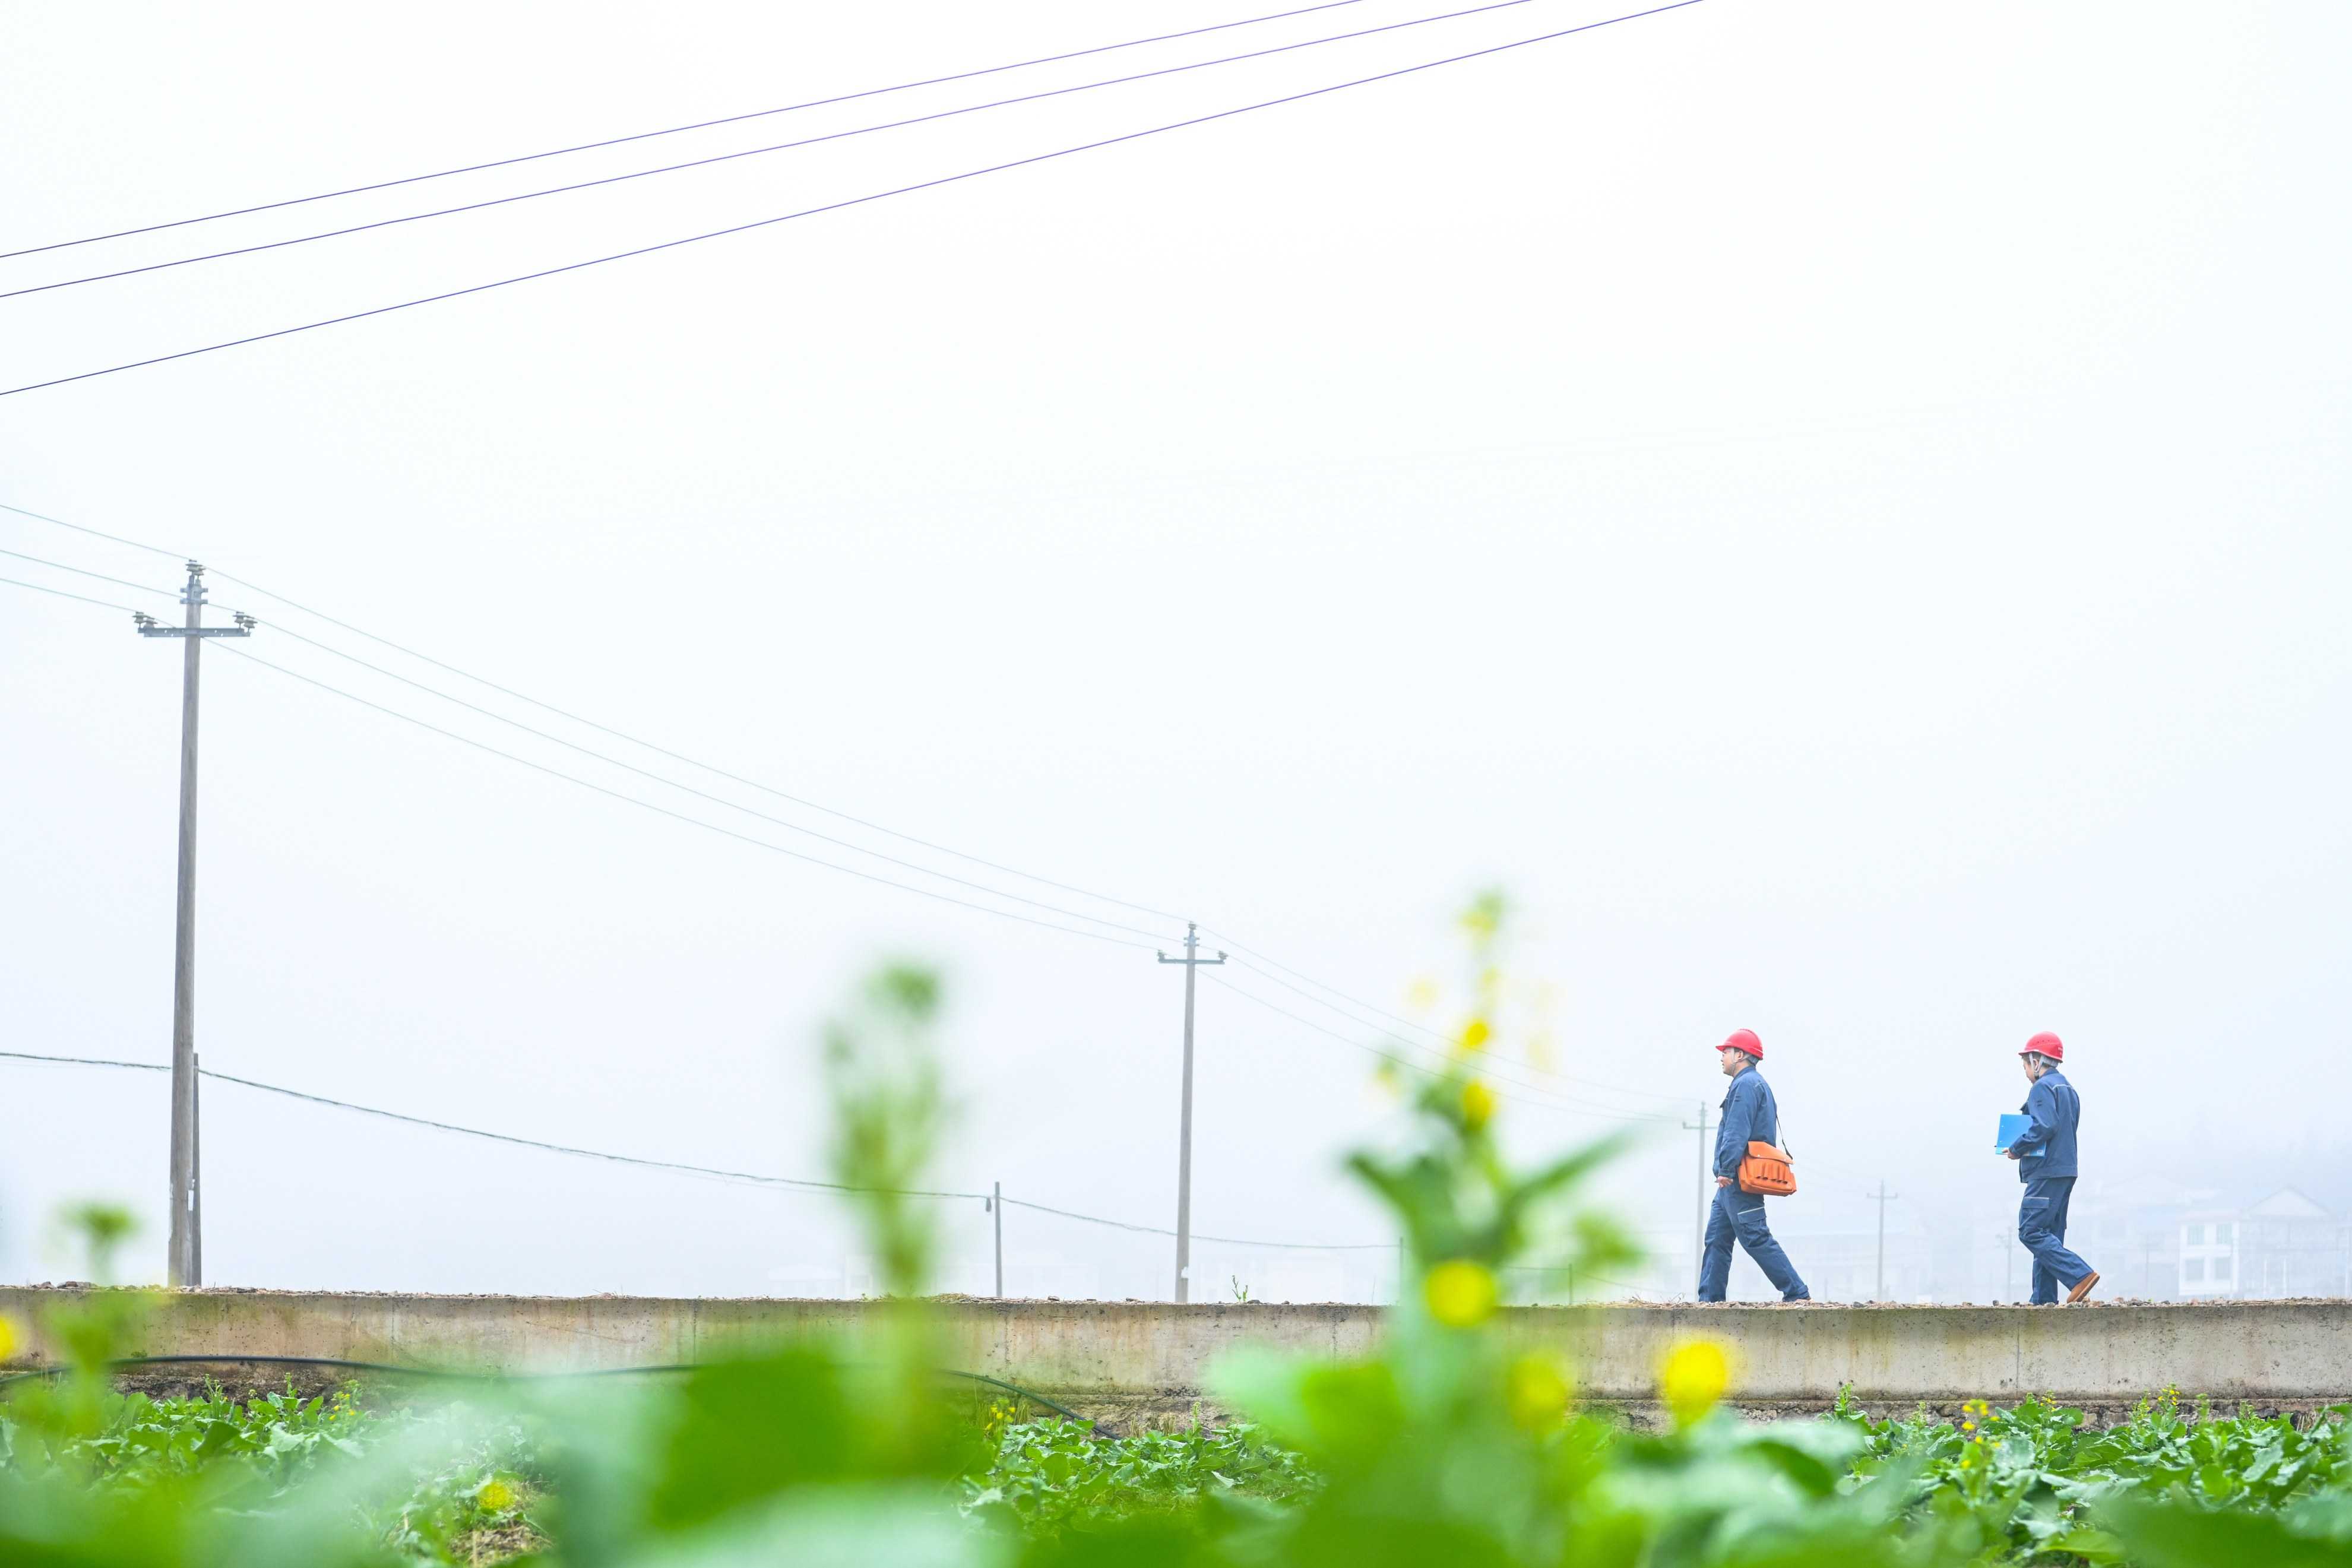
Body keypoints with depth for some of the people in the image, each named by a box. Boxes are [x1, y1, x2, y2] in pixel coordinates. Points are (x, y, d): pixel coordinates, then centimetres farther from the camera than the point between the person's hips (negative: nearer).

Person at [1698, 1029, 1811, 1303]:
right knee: (1716, 1238, 9)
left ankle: (1797, 1294, -13)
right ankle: (1709, 1300, 7)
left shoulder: (1746, 1084, -11)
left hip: (1738, 1179, -11)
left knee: (1755, 1238, -12)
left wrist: (1726, 1170, -25)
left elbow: (1737, 1132, -21)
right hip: (1734, 1184, 11)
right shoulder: (1758, 1084, 23)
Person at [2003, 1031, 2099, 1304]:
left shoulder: (2042, 1088, -10)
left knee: (2031, 1232, -12)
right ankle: (2045, 1299, 8)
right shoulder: (2068, 1089, 21)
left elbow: (2045, 1127, -22)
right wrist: (2023, 1149, 15)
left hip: (2046, 1173, -10)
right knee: (2048, 1236, 10)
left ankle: (2080, 1275, -21)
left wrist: (2017, 1149, -11)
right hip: (2065, 1171, 10)